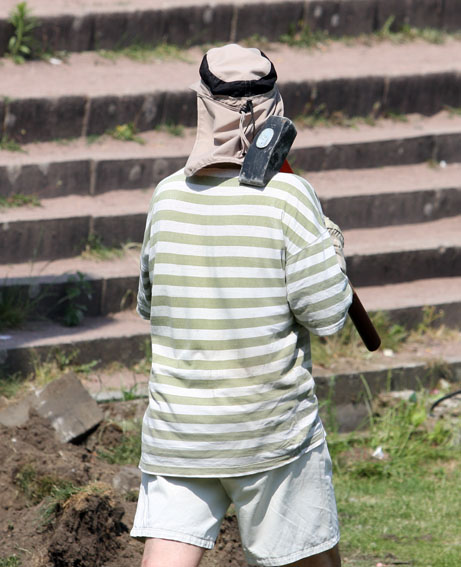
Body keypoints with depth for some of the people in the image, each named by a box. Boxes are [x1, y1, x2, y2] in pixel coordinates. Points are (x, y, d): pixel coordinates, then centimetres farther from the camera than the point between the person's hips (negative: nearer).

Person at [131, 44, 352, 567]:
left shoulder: (167, 197, 0)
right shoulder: (287, 195, -12)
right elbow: (327, 312, -10)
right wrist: (331, 244, 7)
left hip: (176, 431, 3)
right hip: (273, 428, -3)